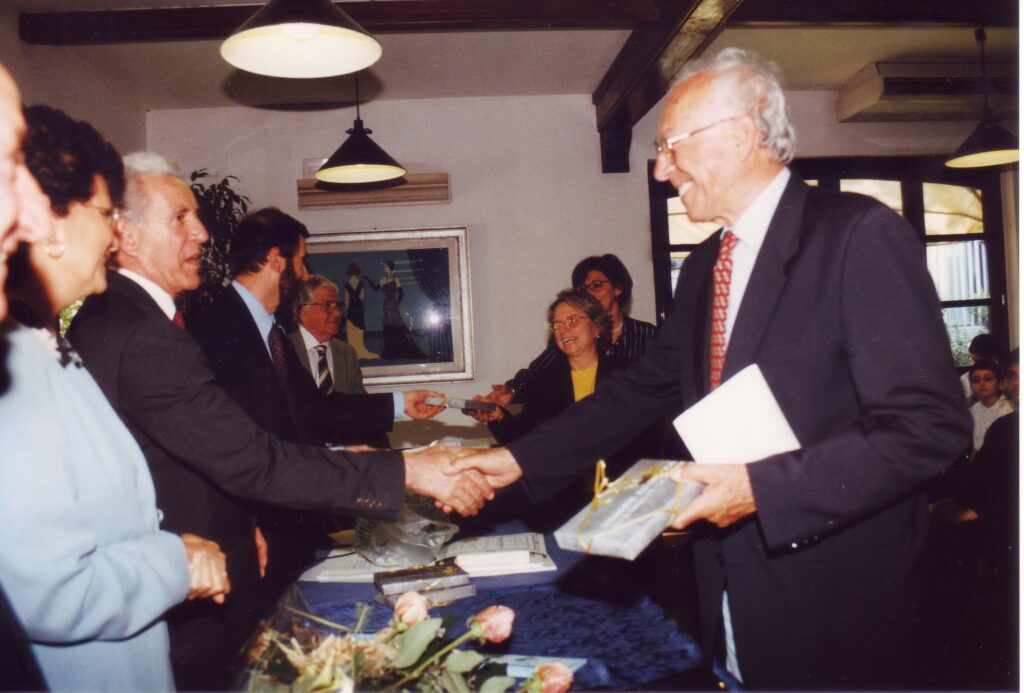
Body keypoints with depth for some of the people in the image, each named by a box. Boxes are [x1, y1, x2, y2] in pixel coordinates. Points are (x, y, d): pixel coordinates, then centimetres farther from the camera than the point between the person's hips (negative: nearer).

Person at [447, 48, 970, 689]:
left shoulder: (860, 234, -15)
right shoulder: (703, 268, 9)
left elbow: (931, 426, -19)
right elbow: (646, 387, 9)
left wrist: (761, 487, -23)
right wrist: (520, 459, 3)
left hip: (835, 600, -6)